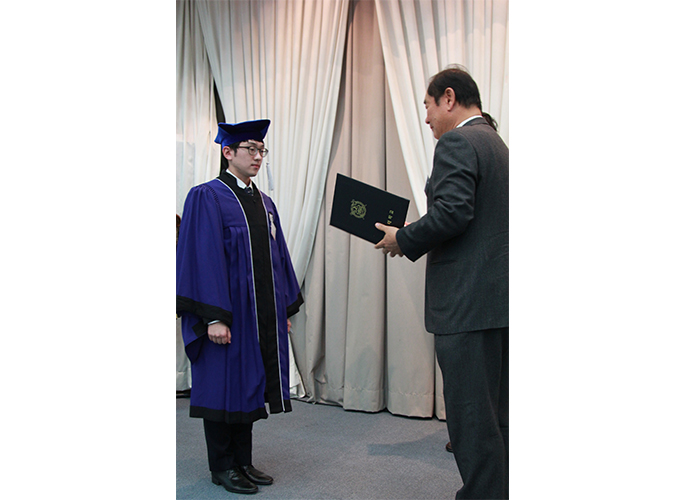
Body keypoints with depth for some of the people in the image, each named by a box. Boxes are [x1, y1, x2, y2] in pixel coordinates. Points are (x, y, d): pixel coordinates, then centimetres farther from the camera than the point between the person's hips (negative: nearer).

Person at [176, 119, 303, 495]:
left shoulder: (264, 202, 14)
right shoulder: (206, 197, -7)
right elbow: (204, 258, -15)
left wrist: (285, 308, 12)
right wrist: (214, 317, -20)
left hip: (263, 314, 7)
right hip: (228, 312, -7)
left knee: (250, 384, 13)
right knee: (225, 384, 4)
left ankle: (243, 461, 26)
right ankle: (222, 467, 19)